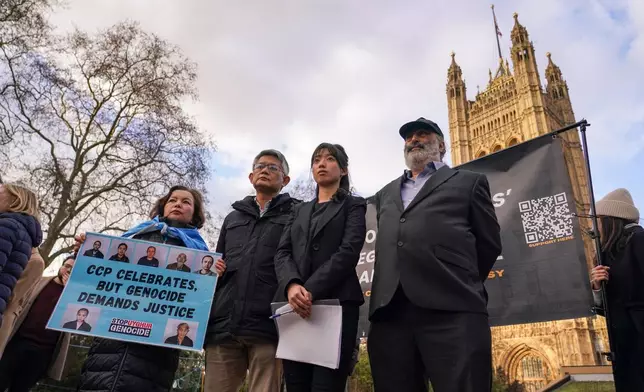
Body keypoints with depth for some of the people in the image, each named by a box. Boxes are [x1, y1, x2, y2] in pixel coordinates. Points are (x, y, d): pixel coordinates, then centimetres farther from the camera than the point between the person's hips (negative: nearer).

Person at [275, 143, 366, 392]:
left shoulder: (353, 205, 11)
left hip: (336, 303, -4)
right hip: (294, 306, 4)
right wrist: (292, 286, -14)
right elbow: (282, 253, 9)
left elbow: (349, 251, -6)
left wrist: (312, 290, -18)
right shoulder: (300, 211, 24)